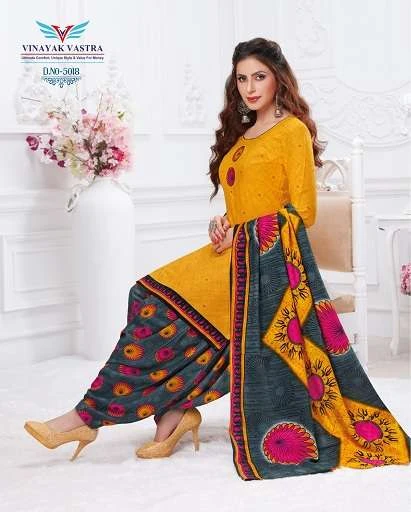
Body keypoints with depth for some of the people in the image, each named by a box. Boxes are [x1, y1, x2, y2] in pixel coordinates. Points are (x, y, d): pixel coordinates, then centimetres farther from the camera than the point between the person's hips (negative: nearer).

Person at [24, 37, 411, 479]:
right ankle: (174, 413, -14)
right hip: (236, 251, 8)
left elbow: (302, 212, -6)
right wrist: (222, 225, 3)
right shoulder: (242, 133, 21)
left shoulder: (293, 131, -3)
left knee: (163, 305, -19)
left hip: (266, 254, -8)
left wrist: (239, 234, -9)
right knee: (154, 296, -12)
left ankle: (92, 414, -16)